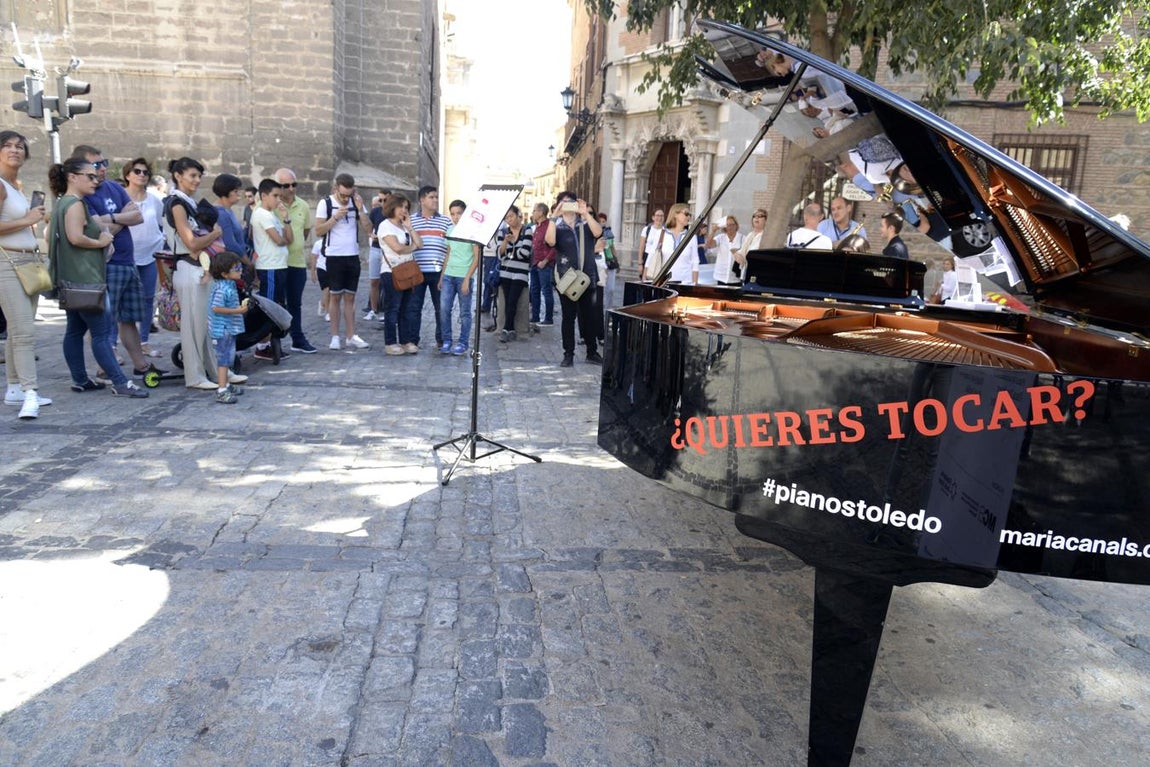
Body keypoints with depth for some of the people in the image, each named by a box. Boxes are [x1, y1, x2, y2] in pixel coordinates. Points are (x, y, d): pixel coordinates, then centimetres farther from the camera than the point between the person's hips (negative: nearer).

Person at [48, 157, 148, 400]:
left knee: (75, 330, 12)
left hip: (71, 279, 11)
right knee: (100, 332, -10)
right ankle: (120, 383, -10)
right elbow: (76, 238, -26)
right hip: (84, 279, -11)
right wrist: (101, 242, -10)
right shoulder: (75, 204, -14)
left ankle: (80, 379, 18)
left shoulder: (62, 203, 18)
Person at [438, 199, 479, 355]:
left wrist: (467, 279, -13)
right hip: (448, 276, 5)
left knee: (465, 312, 3)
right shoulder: (450, 231, 12)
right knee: (444, 308, -2)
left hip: (464, 277, -5)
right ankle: (446, 341, 8)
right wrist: (442, 276, 13)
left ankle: (463, 343, 11)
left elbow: (477, 258, -7)